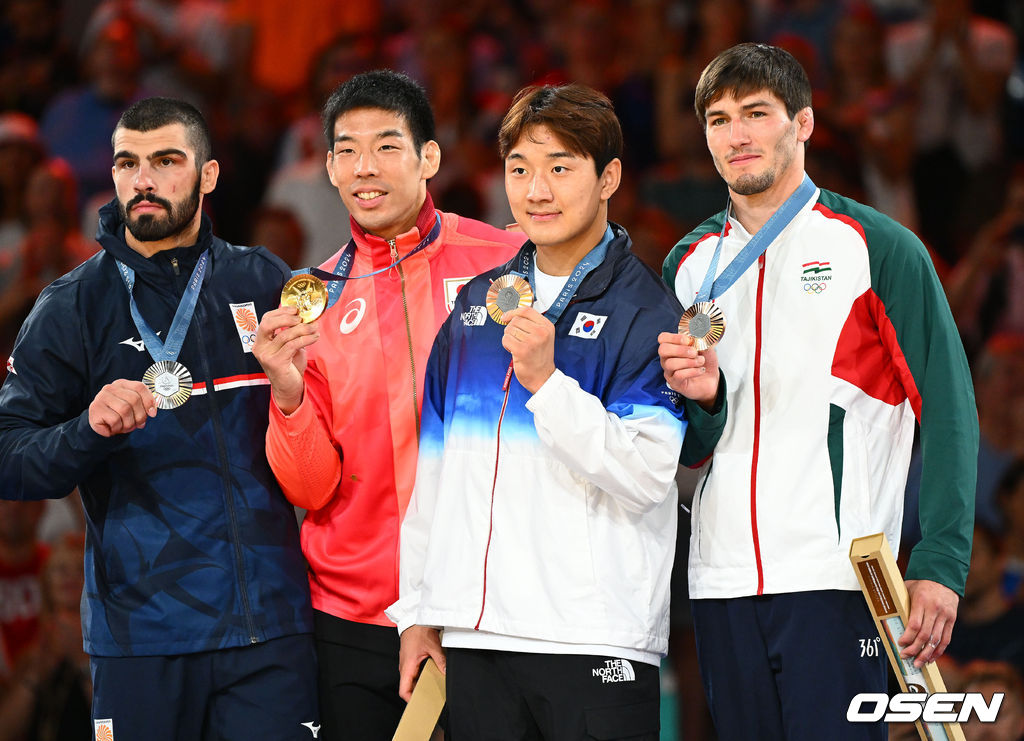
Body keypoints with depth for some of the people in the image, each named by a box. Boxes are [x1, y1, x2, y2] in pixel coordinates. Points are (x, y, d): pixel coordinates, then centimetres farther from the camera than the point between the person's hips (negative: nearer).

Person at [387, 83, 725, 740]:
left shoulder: (644, 310, -3)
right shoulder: (479, 302, 15)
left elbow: (647, 476, -14)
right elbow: (435, 466, 19)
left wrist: (546, 381, -22)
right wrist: (418, 610, 15)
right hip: (474, 637, 5)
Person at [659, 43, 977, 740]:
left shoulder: (879, 248, 0)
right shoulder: (691, 263, 14)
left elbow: (948, 413, -3)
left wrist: (940, 565, -12)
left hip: (835, 578, -5)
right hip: (722, 582, 5)